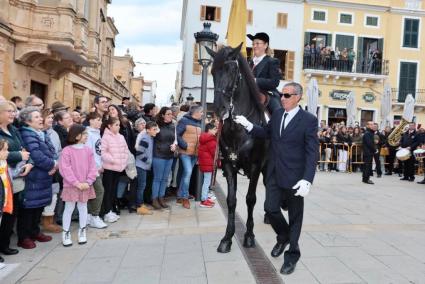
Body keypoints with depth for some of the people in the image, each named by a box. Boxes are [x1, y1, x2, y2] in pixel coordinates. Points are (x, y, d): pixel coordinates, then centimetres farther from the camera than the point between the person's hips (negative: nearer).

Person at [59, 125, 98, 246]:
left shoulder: (88, 150, 3)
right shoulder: (67, 150, -10)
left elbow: (92, 168, 1)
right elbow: (65, 169, -14)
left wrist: (88, 182, -11)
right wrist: (77, 183, -17)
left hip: (85, 186, 4)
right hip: (71, 186, -3)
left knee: (83, 208, 13)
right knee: (69, 209, 6)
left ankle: (82, 232, 27)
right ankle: (66, 233, 20)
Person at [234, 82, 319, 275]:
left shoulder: (309, 120, -9)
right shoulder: (276, 115, 7)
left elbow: (312, 153, -13)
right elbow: (266, 133, 19)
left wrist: (307, 180, -23)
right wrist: (248, 125, 1)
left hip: (294, 177, -4)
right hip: (274, 174, 5)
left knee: (295, 215, 9)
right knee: (270, 208, 6)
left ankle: (292, 254, 26)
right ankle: (283, 236, 37)